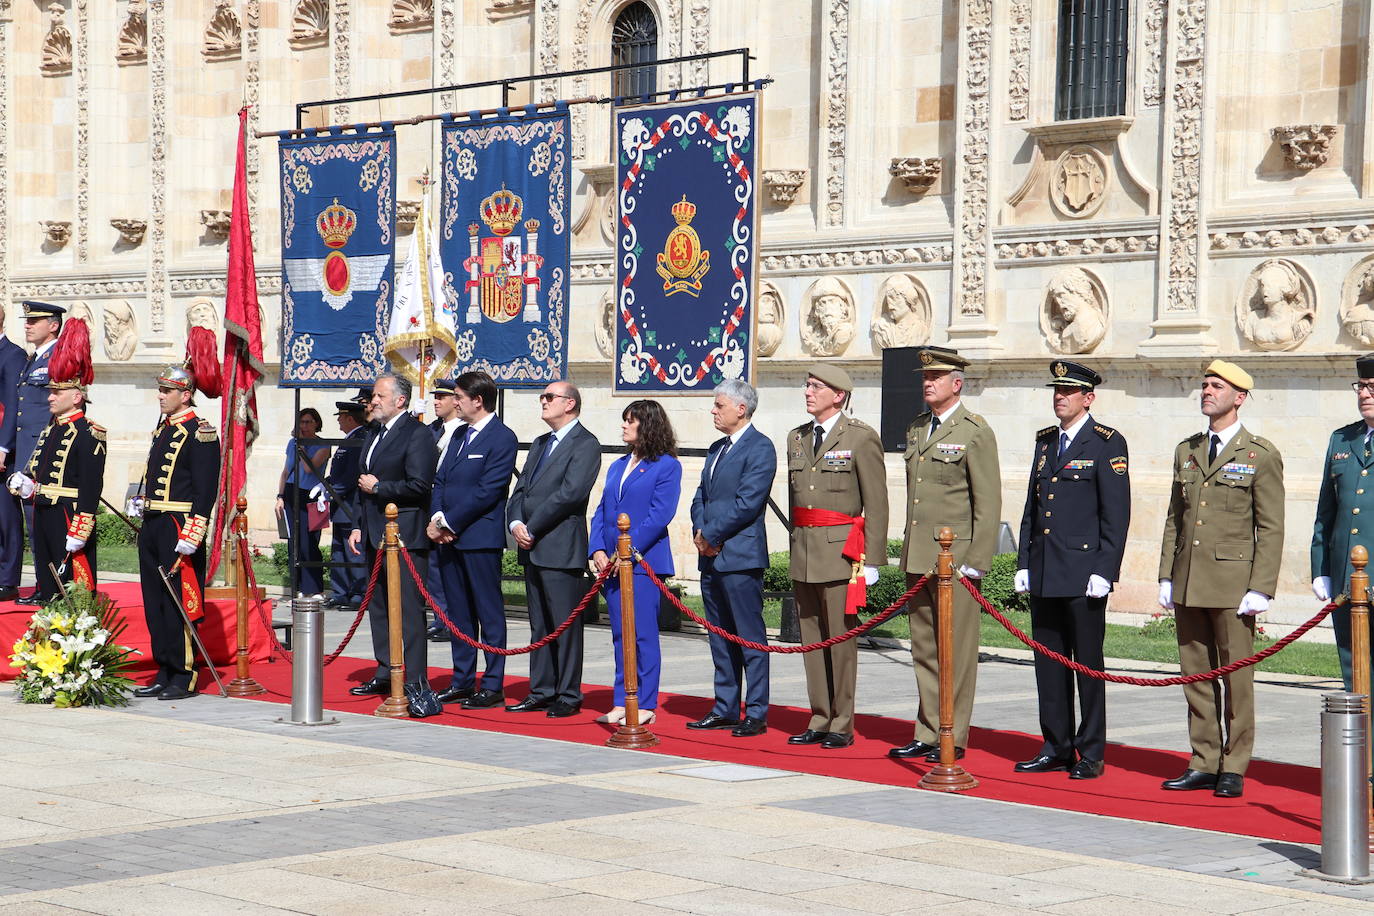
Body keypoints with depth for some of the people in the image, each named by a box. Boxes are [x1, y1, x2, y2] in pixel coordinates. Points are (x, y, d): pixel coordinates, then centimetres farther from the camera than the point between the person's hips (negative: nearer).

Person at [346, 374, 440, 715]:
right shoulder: (374, 434, 18)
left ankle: (417, 684, -14)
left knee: (409, 609, -12)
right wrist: (357, 526, 16)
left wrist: (378, 487, -9)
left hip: (405, 537, -9)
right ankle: (386, 674, 25)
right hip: (375, 536, 9)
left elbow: (419, 486, -18)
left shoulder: (417, 434, -10)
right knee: (378, 606, 14)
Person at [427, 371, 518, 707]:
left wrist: (448, 522, -13)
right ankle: (462, 681, 19)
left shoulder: (501, 437, -9)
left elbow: (487, 491, -15)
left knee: (489, 612, -2)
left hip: (480, 537, -8)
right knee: (458, 613, 12)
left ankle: (493, 685, 2)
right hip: (448, 537, 8)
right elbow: (440, 481, 16)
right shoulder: (458, 435, 17)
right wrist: (437, 518, -1)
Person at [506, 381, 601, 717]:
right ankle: (541, 692, 16)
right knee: (540, 626, 11)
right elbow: (520, 490, 17)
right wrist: (516, 524, -3)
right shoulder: (539, 445, 21)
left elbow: (570, 493, -17)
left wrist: (532, 528, -14)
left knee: (565, 625, -4)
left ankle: (568, 696, 1)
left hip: (561, 548, -8)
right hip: (532, 549, 8)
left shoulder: (585, 444, -7)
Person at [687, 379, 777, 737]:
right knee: (721, 638, 12)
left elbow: (747, 503, -16)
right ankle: (725, 710, 19)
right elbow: (700, 497, 19)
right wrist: (699, 533, 1)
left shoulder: (759, 448, -8)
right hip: (711, 558, 9)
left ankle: (756, 714, -3)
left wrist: (711, 535, -12)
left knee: (750, 637, -5)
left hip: (741, 556, -9)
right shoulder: (717, 449, 19)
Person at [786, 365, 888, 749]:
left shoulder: (861, 438, -4)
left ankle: (842, 726, 3)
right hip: (803, 555, 6)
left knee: (840, 638, -3)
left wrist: (871, 560, -10)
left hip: (840, 551, -6)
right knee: (812, 639, 9)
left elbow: (876, 504, -6)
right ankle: (819, 721, 16)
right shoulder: (796, 438, 15)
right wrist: (797, 547, 15)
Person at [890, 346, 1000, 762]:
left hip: (955, 559, -7)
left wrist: (975, 562, -13)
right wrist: (907, 550, 16)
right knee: (924, 649, 10)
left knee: (956, 651, -2)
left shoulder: (975, 432, -6)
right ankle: (928, 735, 15)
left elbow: (988, 504, -9)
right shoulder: (916, 431, 16)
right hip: (918, 558, 7)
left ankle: (954, 739, 4)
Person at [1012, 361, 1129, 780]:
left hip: (1084, 574, -6)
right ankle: (1056, 748, 17)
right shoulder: (1045, 441, 16)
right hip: (1043, 574, 6)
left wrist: (1103, 571, -14)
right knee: (1048, 663, 9)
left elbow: (1117, 514, -8)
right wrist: (1024, 563, 11)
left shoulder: (1108, 444, -4)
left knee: (1087, 664, -1)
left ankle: (1091, 753, 6)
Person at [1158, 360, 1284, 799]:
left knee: (1236, 678, -1)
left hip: (1232, 585, -5)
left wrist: (1260, 589, -11)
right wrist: (1166, 577, 9)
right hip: (1188, 584, 5)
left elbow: (1271, 528, -5)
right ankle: (1204, 764, 16)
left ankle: (1233, 768, 6)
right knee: (1196, 677, 9)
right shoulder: (1186, 451, 14)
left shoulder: (1261, 455, -2)